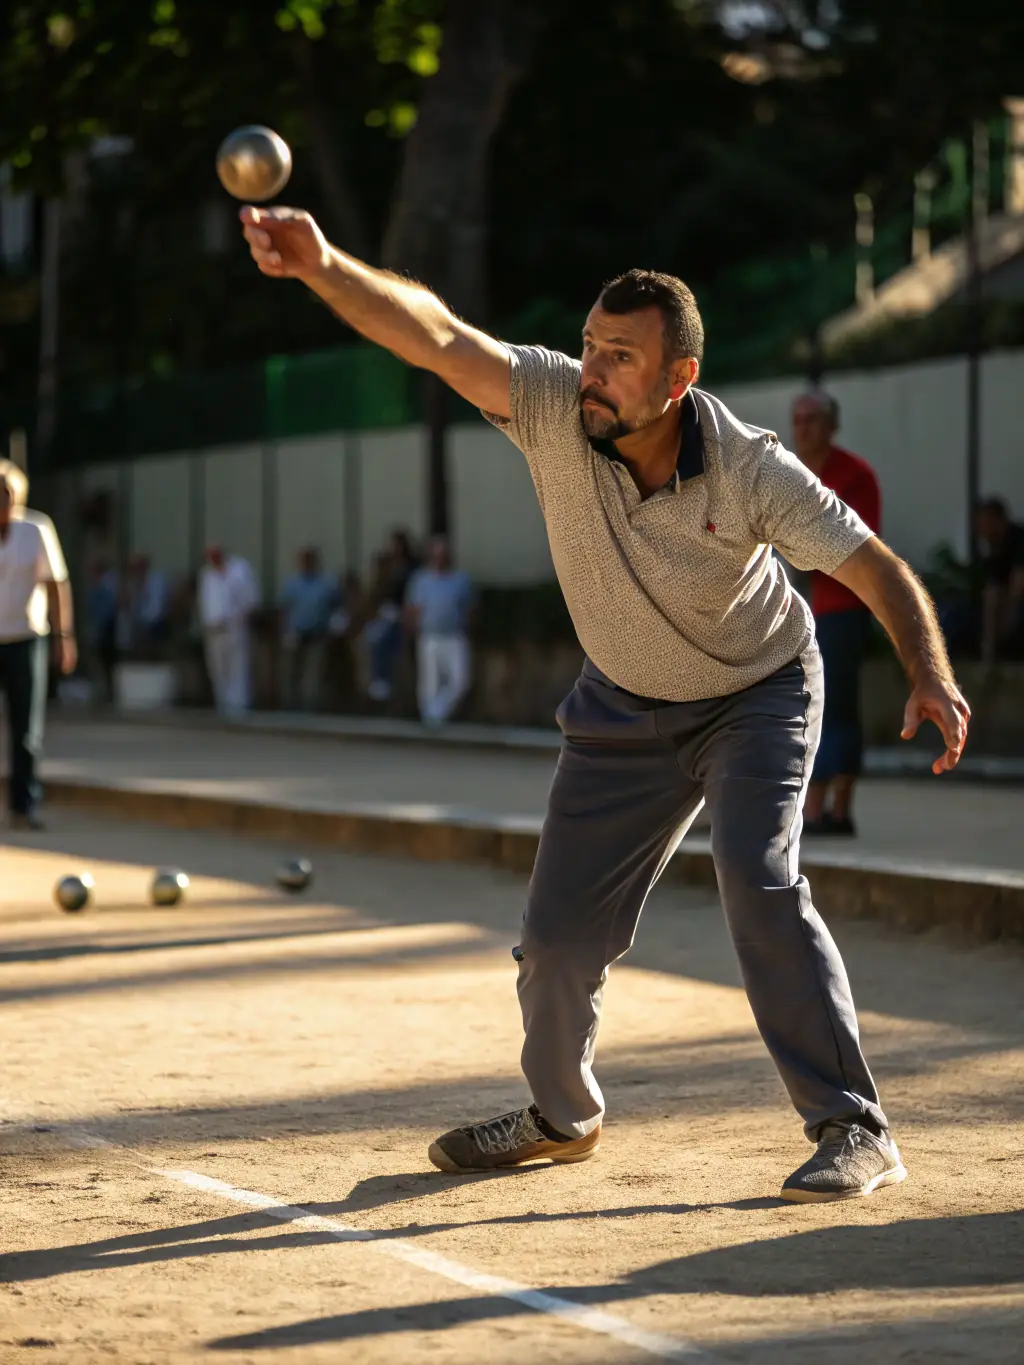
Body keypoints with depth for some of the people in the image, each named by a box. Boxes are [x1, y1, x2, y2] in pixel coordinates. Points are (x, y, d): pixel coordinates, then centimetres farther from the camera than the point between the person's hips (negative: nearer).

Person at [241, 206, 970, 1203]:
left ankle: (855, 1131, -16)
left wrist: (931, 678, -41)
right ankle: (561, 1114, 35)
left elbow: (876, 567, -24)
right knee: (560, 931, 6)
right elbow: (435, 336, -39)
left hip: (758, 696, -4)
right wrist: (322, 267, -55)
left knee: (758, 877, -26)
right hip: (625, 708, 4)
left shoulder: (749, 470, -30)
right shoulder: (555, 406, -26)